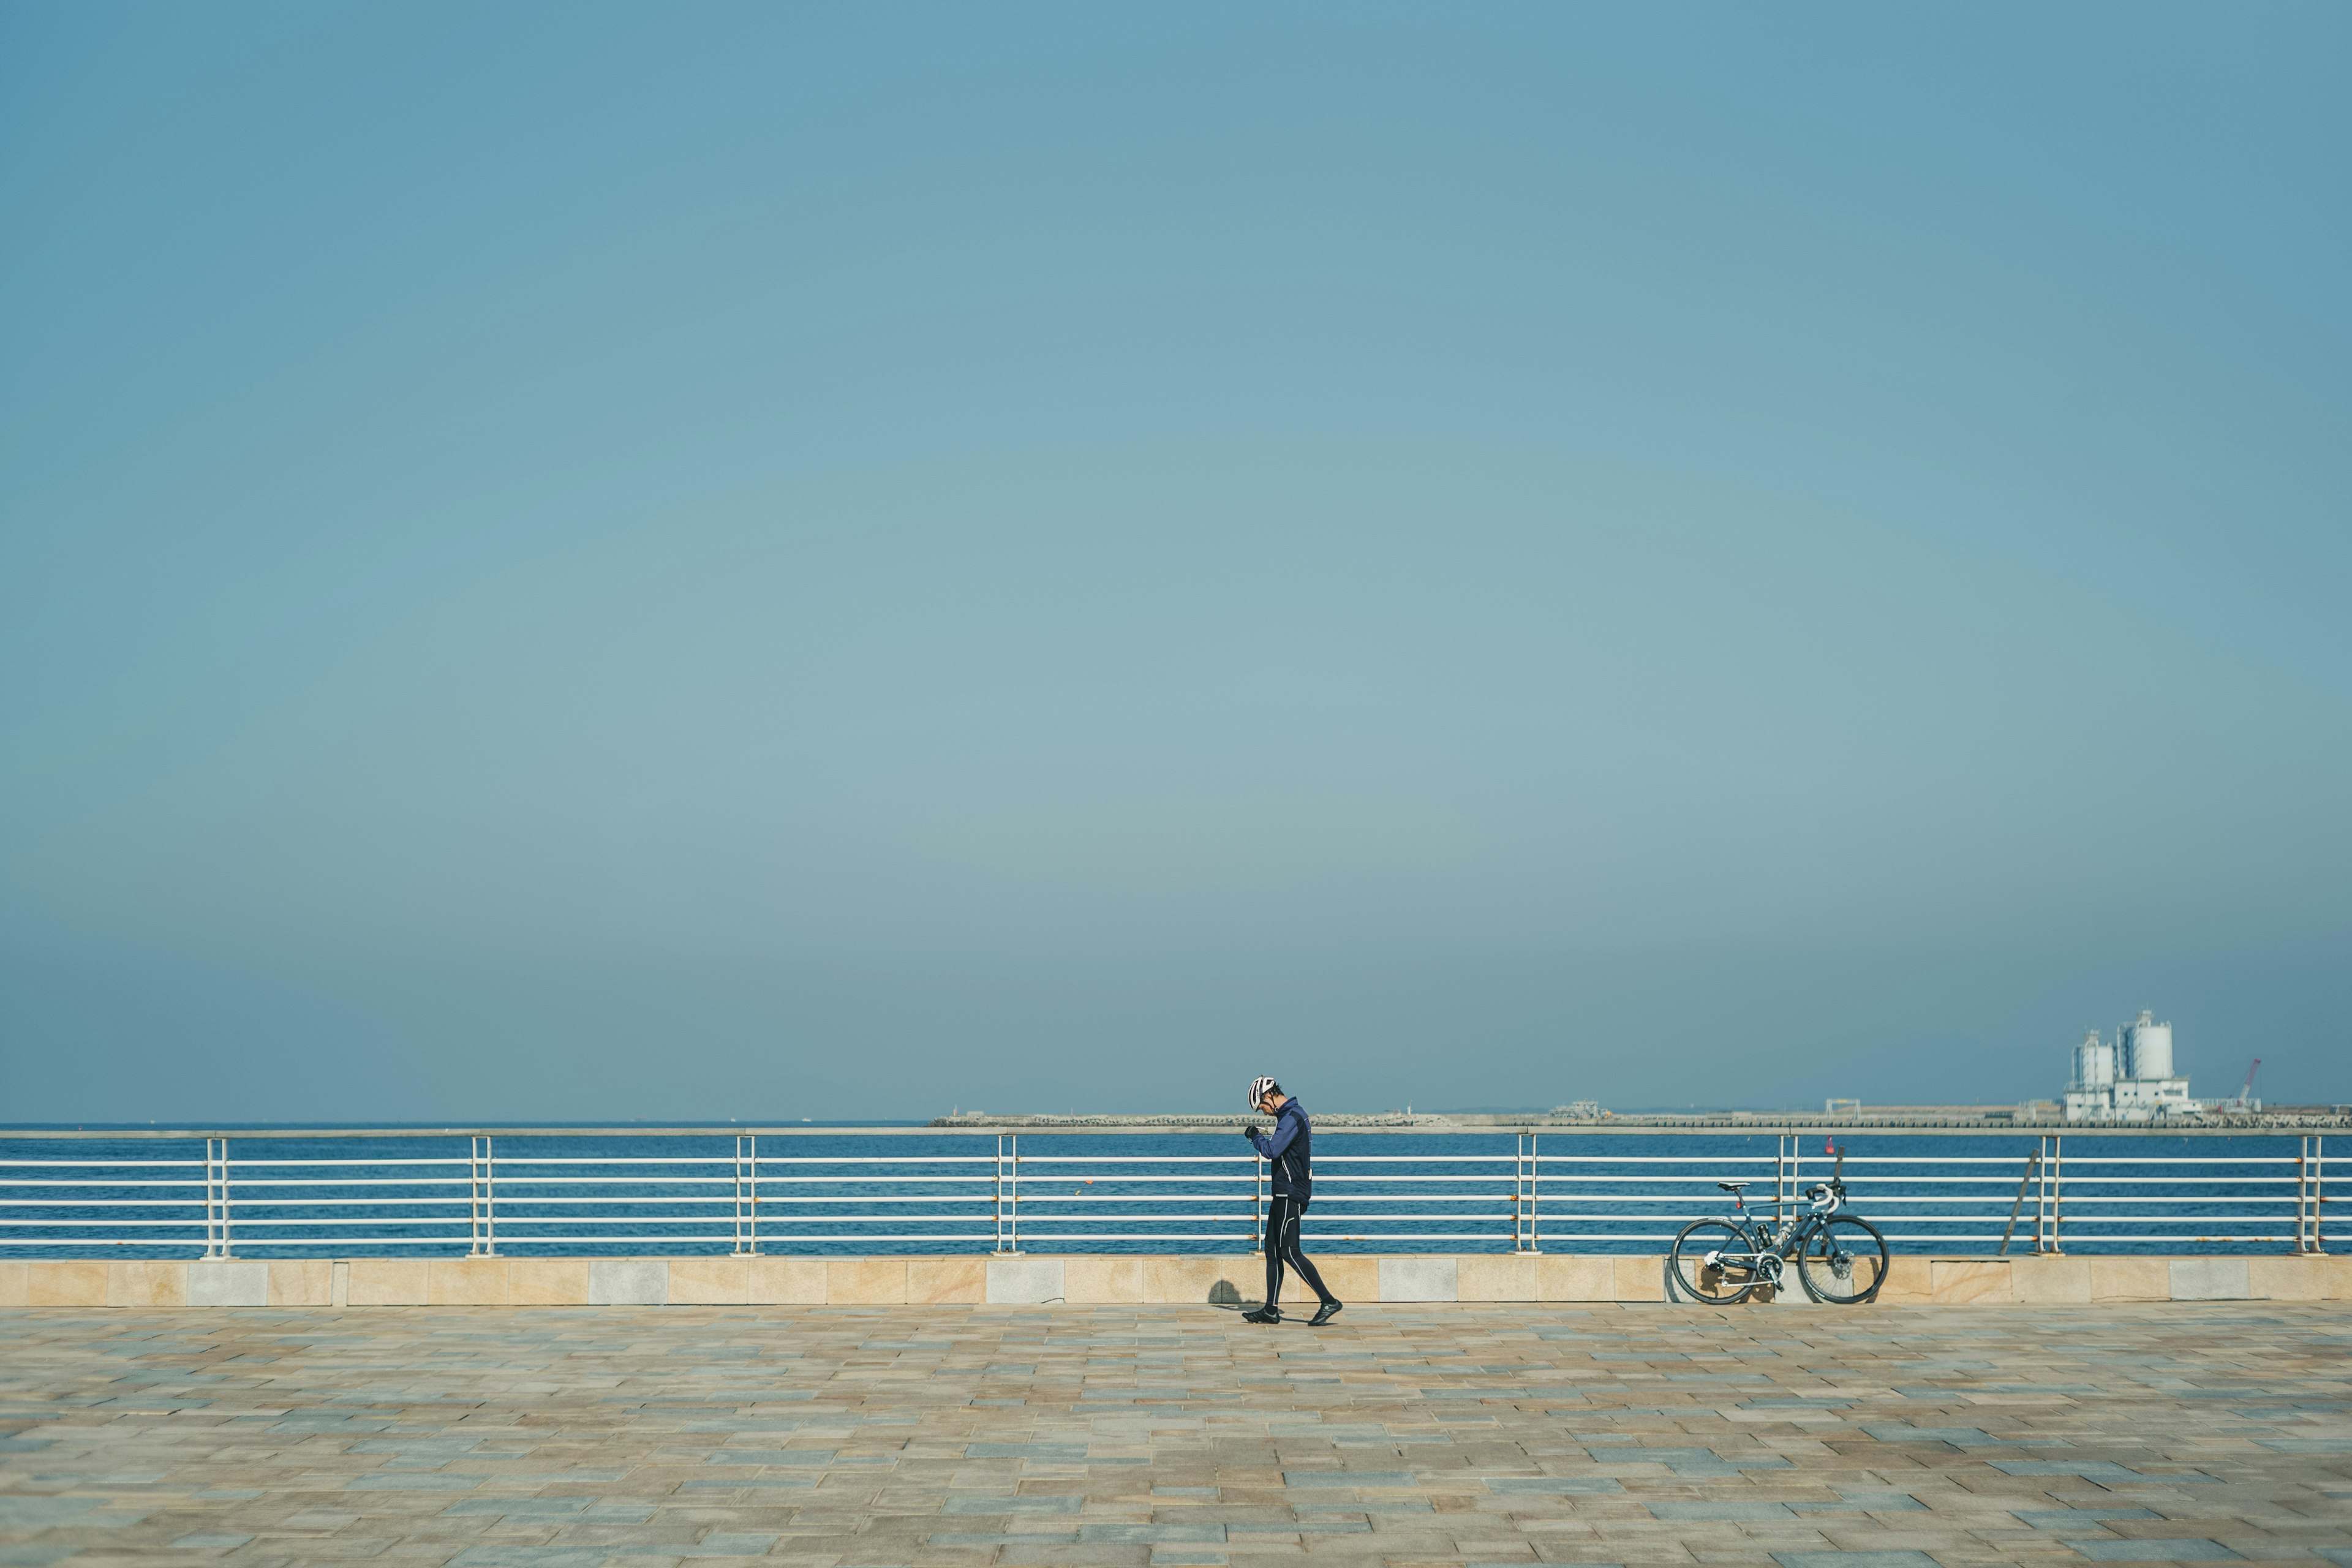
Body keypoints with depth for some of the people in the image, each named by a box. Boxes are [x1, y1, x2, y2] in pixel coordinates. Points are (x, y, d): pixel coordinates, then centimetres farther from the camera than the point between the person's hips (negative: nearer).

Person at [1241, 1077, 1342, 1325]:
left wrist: (1254, 1135, -8)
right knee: (1272, 1249, 11)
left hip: (1290, 1195, -11)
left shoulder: (1291, 1117, -16)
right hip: (1284, 1194, 11)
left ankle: (1329, 1301, -12)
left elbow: (1272, 1150, -25)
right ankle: (1271, 1310, 13)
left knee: (1289, 1251, -12)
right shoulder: (1293, 1114, 17)